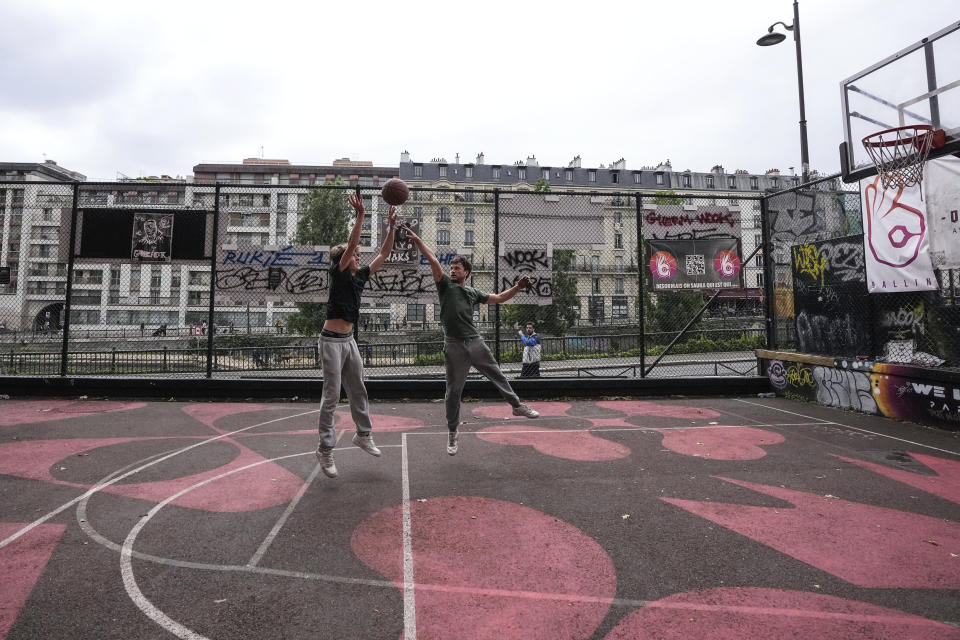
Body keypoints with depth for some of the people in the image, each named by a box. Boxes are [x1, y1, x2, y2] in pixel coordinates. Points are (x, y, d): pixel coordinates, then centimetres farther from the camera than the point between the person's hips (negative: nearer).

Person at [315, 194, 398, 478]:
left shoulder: (361, 276, 9)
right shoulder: (338, 273, -8)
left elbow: (384, 253, 11)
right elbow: (351, 244, -22)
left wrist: (392, 226, 5)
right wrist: (360, 215, -25)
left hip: (349, 339, 7)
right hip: (332, 340, -7)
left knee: (358, 390, 15)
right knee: (332, 395, -4)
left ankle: (363, 435, 30)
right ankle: (325, 449, 6)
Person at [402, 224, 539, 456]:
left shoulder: (473, 292, 13)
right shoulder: (445, 284, 3)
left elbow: (499, 298, 17)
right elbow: (433, 260, -9)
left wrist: (517, 287, 6)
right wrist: (417, 240, -18)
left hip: (475, 342, 3)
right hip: (454, 346, -3)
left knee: (497, 375, 14)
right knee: (453, 391, 4)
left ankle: (517, 405, 35)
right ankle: (452, 432, 18)